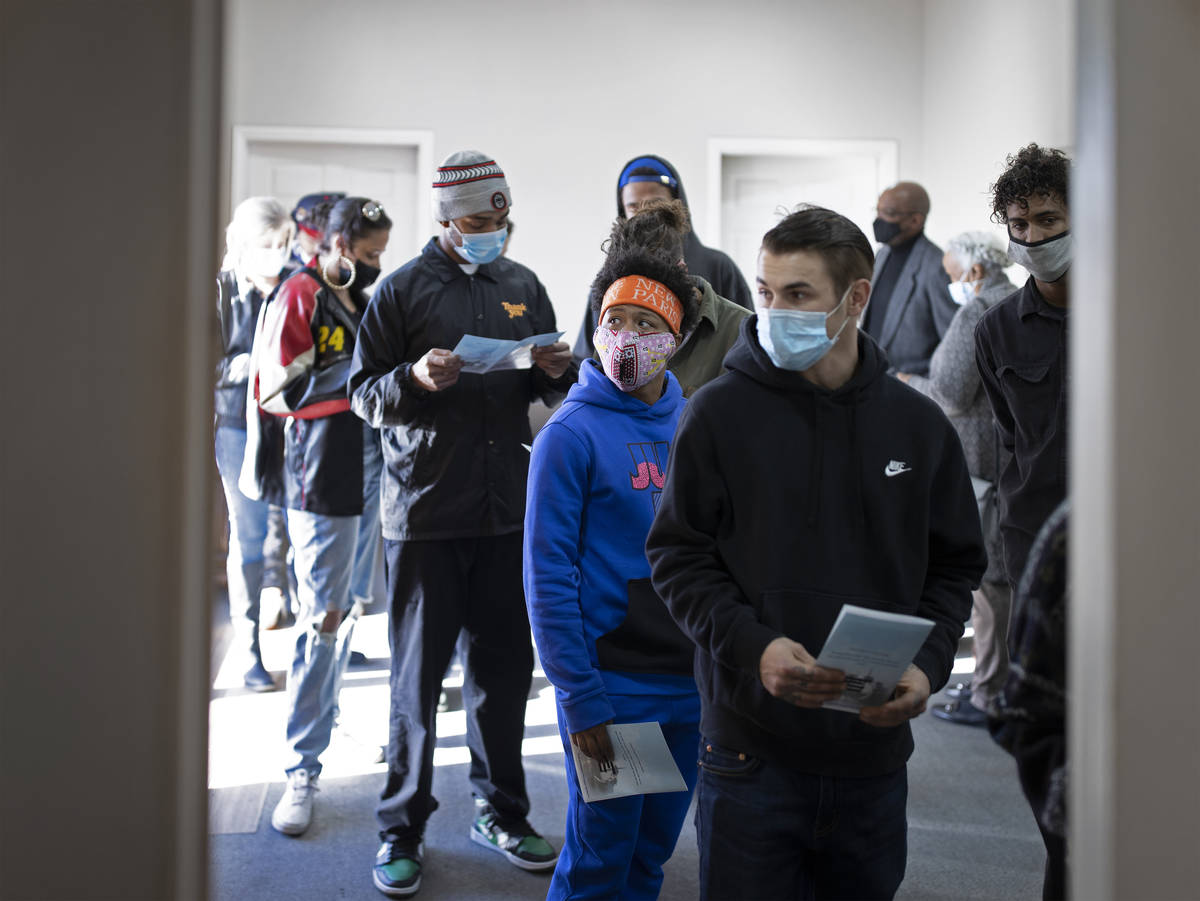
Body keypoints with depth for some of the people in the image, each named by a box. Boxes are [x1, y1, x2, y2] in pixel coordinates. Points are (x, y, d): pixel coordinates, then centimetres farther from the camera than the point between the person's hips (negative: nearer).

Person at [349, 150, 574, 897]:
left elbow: (549, 389, 17)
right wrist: (416, 379, -21)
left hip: (508, 510, 4)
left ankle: (502, 813, 27)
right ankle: (404, 828, 19)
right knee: (419, 673, 5)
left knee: (504, 666, 11)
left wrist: (558, 372, -5)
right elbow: (364, 393, -2)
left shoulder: (524, 286, 11)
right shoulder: (404, 289, -1)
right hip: (425, 511, -3)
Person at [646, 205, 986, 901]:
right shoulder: (719, 414, -4)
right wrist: (753, 647, -17)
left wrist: (927, 665, -6)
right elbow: (680, 556, -2)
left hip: (874, 746, 3)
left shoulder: (918, 424, 4)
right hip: (752, 745, -2)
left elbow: (955, 566, 11)